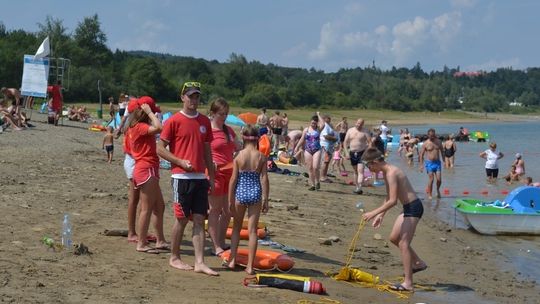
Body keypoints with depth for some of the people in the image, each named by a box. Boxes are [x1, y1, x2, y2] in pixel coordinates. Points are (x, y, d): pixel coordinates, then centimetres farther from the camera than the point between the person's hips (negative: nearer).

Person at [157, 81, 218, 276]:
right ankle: (174, 258, 16)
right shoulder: (174, 121, -5)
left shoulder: (205, 122, 12)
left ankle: (199, 263, 2)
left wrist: (211, 176, 13)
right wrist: (180, 161, -15)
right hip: (182, 177, -5)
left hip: (200, 177, 5)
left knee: (199, 220, 2)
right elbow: (160, 149, -5)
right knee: (181, 219, 1)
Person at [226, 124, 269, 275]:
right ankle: (250, 266, 4)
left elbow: (234, 179, -4)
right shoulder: (261, 157, -3)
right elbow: (264, 179, -5)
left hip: (240, 193, 0)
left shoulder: (239, 156, -5)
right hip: (255, 194, 0)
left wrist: (230, 200, 3)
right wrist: (265, 199, 1)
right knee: (252, 230, 4)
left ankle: (232, 260, 16)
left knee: (236, 227, 18)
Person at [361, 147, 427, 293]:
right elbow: (389, 198, 20)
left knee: (403, 244, -10)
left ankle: (408, 283, -8)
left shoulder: (391, 173, -22)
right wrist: (381, 215, 17)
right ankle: (418, 263, 33)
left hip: (413, 207, -10)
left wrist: (374, 213, -25)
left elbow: (393, 201, -27)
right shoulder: (386, 172, 10)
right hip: (408, 207, 10)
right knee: (394, 238, 19)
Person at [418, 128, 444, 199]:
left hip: (437, 162, 3)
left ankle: (438, 189, 27)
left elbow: (442, 151, 17)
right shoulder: (425, 143, -5)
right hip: (429, 163, -3)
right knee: (431, 179, -11)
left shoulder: (438, 141, 6)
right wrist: (421, 165, -9)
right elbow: (421, 154, -3)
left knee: (439, 179, -4)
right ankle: (429, 195, 2)